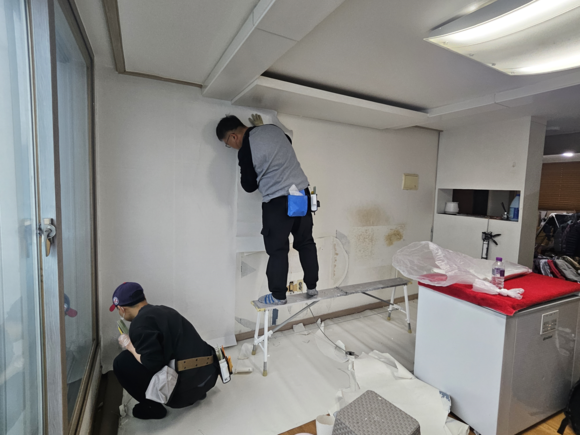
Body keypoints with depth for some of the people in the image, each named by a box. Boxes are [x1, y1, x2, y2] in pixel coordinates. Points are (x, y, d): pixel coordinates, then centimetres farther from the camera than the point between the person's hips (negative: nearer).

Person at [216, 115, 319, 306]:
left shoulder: (245, 150, -11)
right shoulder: (273, 128, 7)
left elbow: (249, 186, -3)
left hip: (277, 201, -7)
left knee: (277, 250, 5)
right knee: (306, 243, 14)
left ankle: (278, 295, 15)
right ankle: (312, 287, 26)